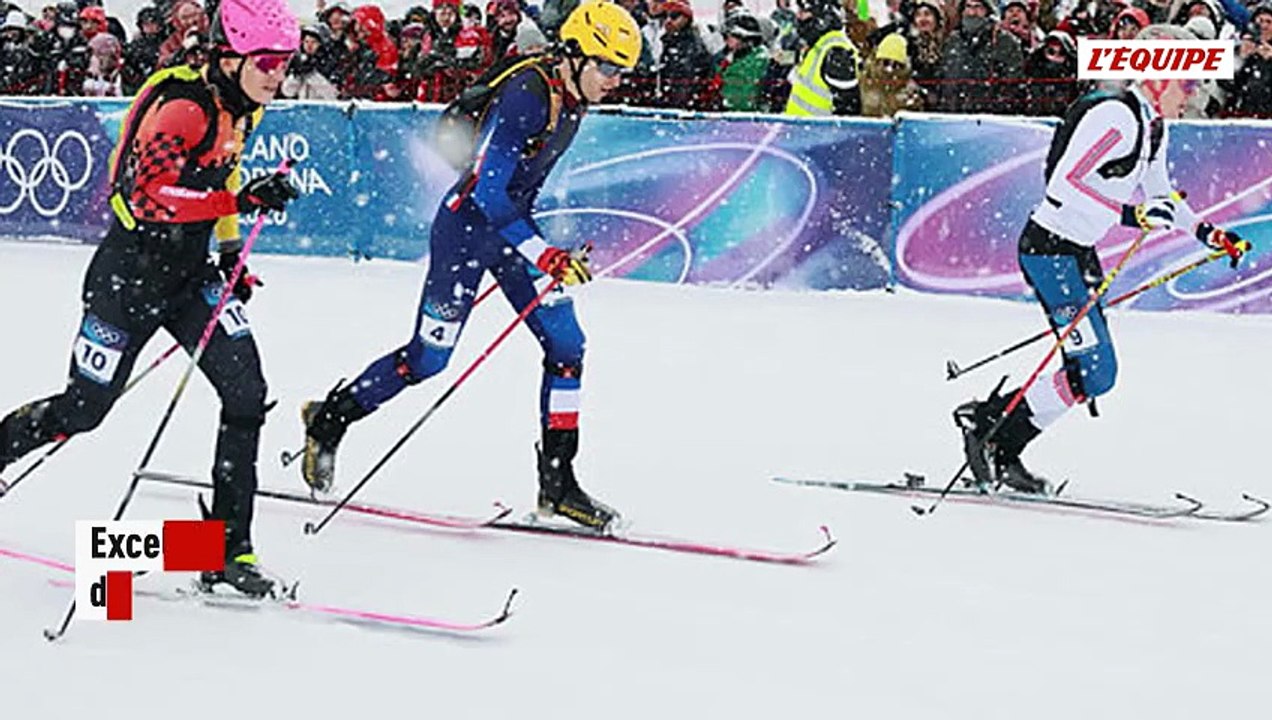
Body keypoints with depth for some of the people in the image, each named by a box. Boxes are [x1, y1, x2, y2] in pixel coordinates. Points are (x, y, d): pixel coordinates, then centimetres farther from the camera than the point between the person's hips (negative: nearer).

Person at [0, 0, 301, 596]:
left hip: (190, 270, 7)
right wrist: (241, 201, -39)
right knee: (81, 410, 5)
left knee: (246, 393, -10)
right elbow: (149, 196, -33)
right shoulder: (183, 106, -24)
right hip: (131, 272, -7)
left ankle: (228, 550, -5)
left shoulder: (242, 106, 2)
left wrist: (231, 253, 18)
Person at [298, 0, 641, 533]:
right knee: (427, 359, 0)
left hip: (512, 223, 8)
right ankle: (329, 420, 23)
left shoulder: (571, 95, 1)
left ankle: (557, 483, 5)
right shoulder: (525, 96, -27)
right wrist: (543, 256, -35)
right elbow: (488, 192, -31)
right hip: (467, 227, -8)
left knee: (567, 346, -1)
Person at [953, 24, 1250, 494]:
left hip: (1079, 255, 10)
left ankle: (1001, 453, 16)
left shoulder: (1152, 128, 10)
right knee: (1093, 375, -12)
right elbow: (1062, 185, -27)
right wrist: (1129, 214, -32)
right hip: (1050, 249, -10)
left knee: (1094, 375, 8)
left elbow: (1157, 194, 24)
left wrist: (1205, 232, 14)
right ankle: (986, 423, 0)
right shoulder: (1116, 116, -21)